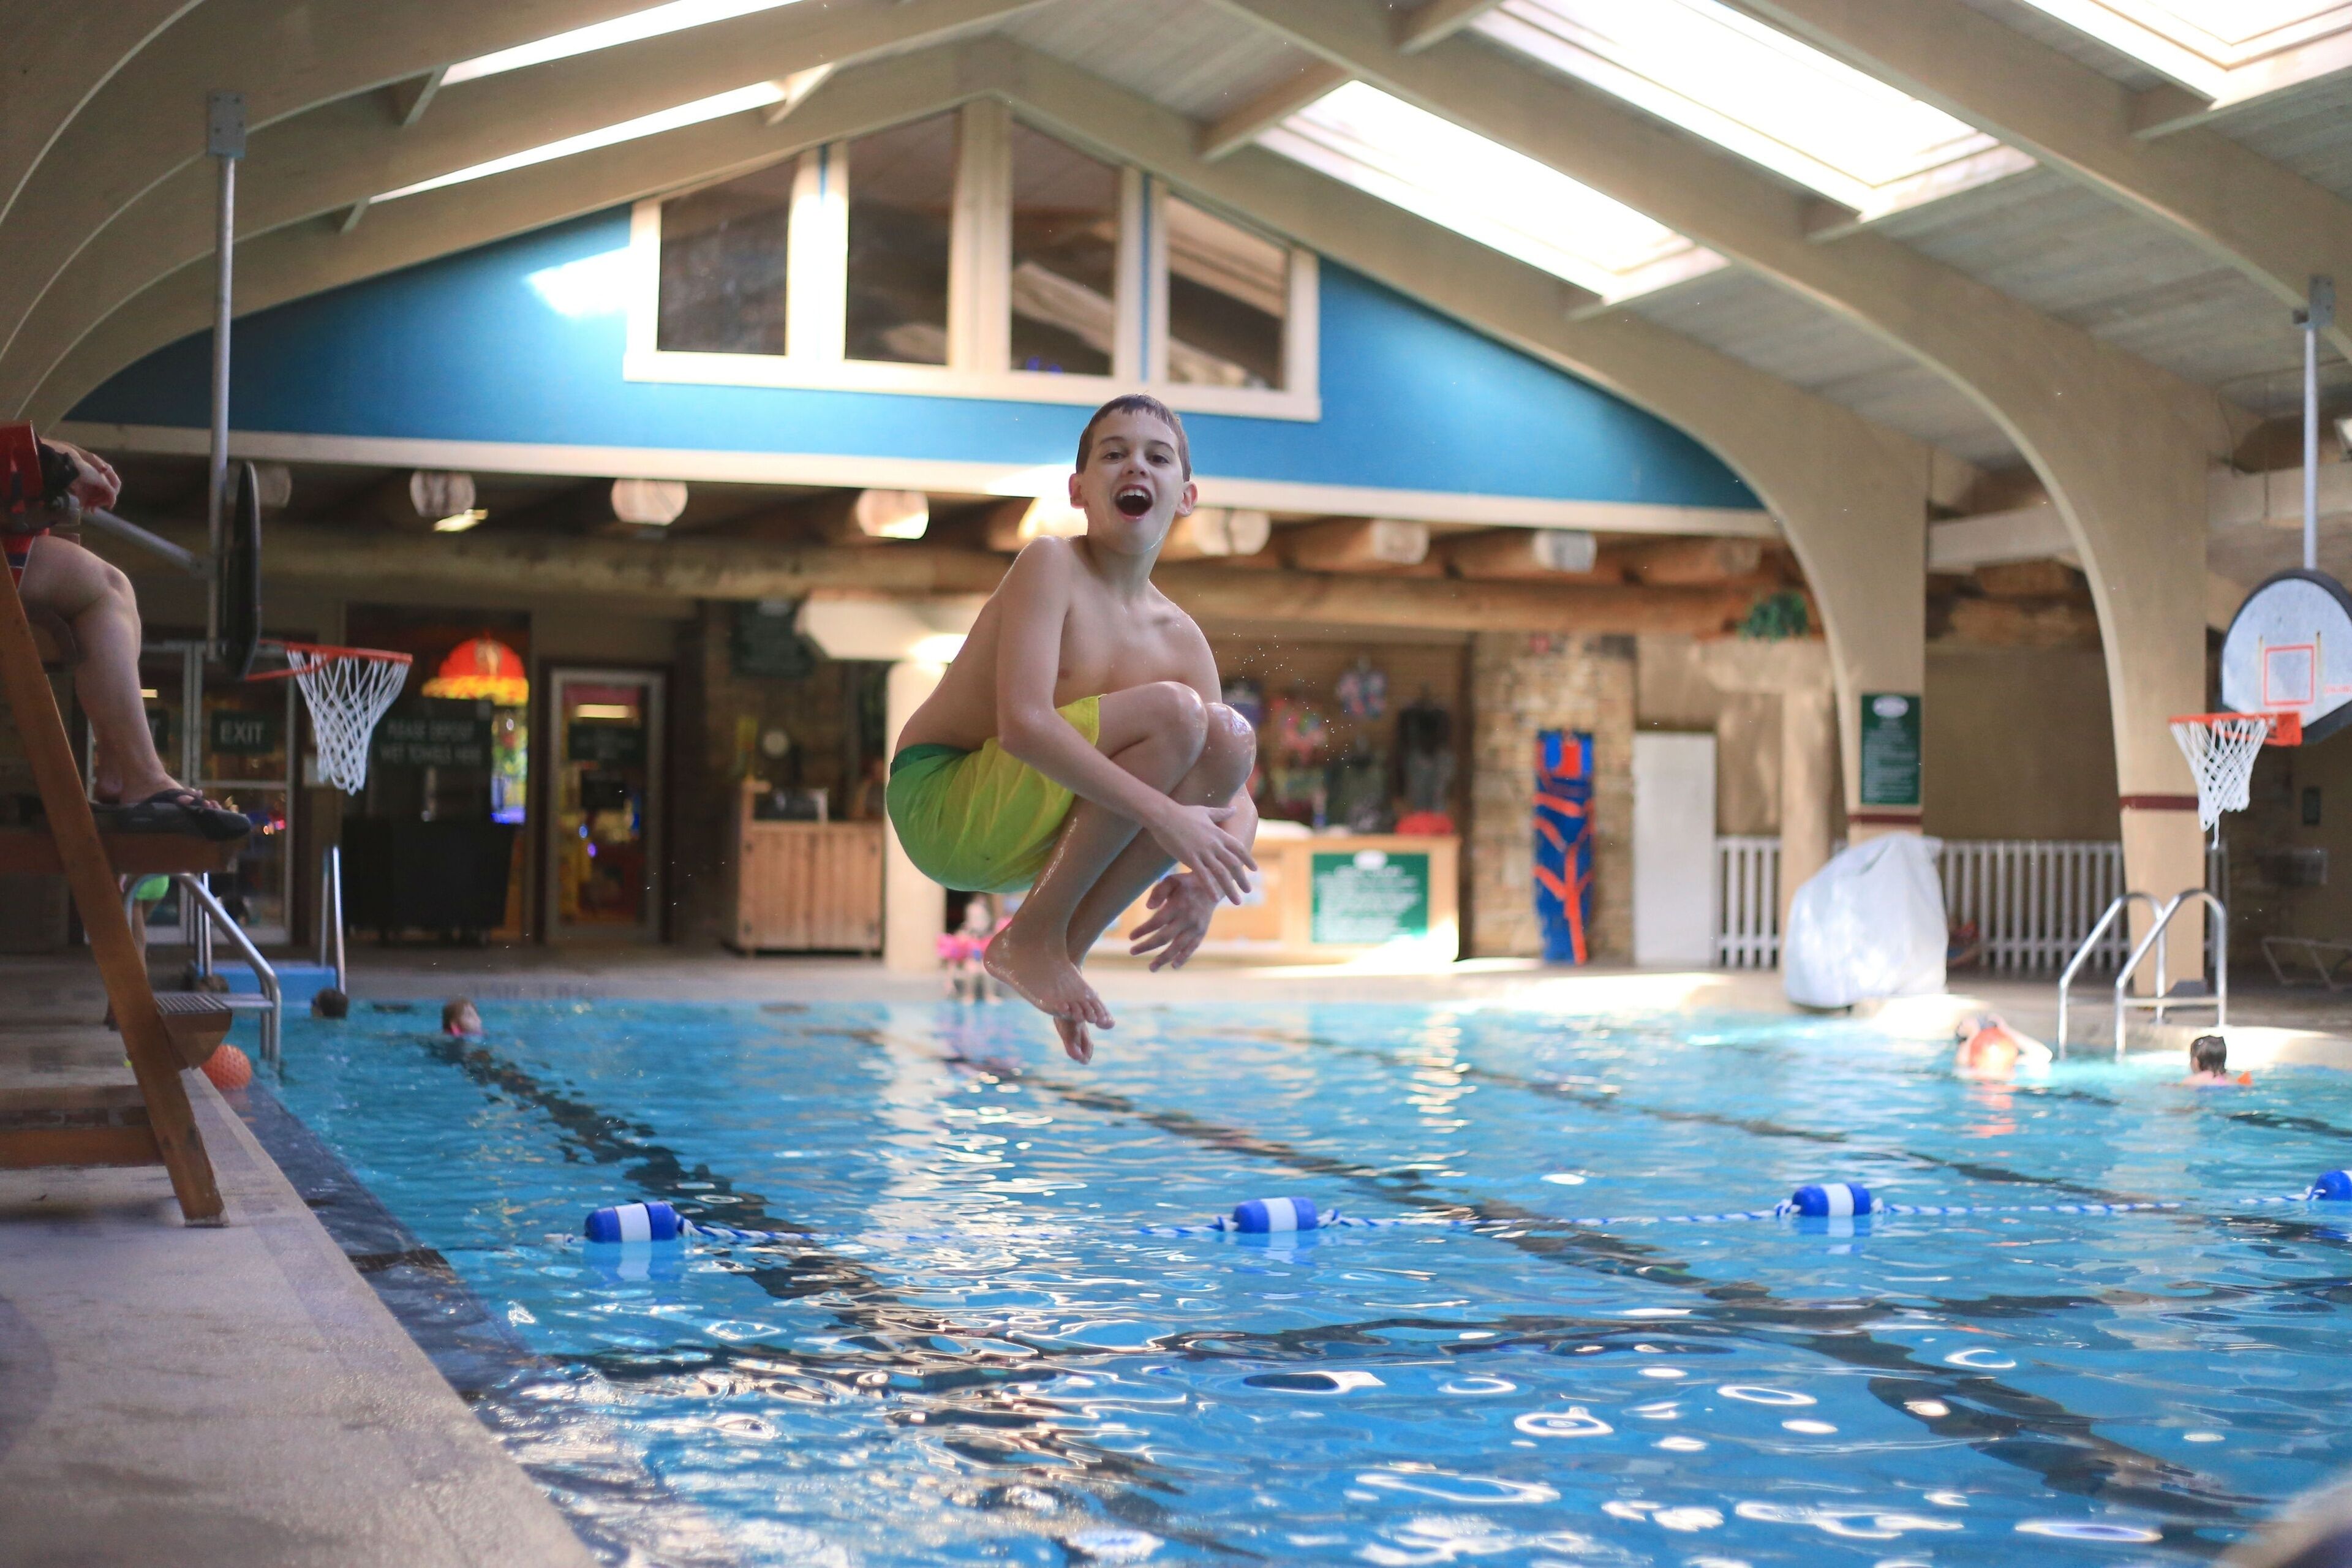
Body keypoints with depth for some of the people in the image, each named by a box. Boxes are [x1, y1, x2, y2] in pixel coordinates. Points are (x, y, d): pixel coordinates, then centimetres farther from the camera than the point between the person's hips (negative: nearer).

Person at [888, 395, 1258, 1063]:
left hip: (1026, 843, 7)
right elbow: (1023, 724, -26)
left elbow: (1236, 803, 8)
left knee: (1232, 738, -8)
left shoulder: (1181, 641, 6)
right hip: (940, 804, -7)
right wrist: (1164, 814, -31)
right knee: (1171, 711, -22)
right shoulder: (1051, 564, -12)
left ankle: (1066, 949, -5)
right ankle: (1030, 937, -12)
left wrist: (1208, 876, -16)